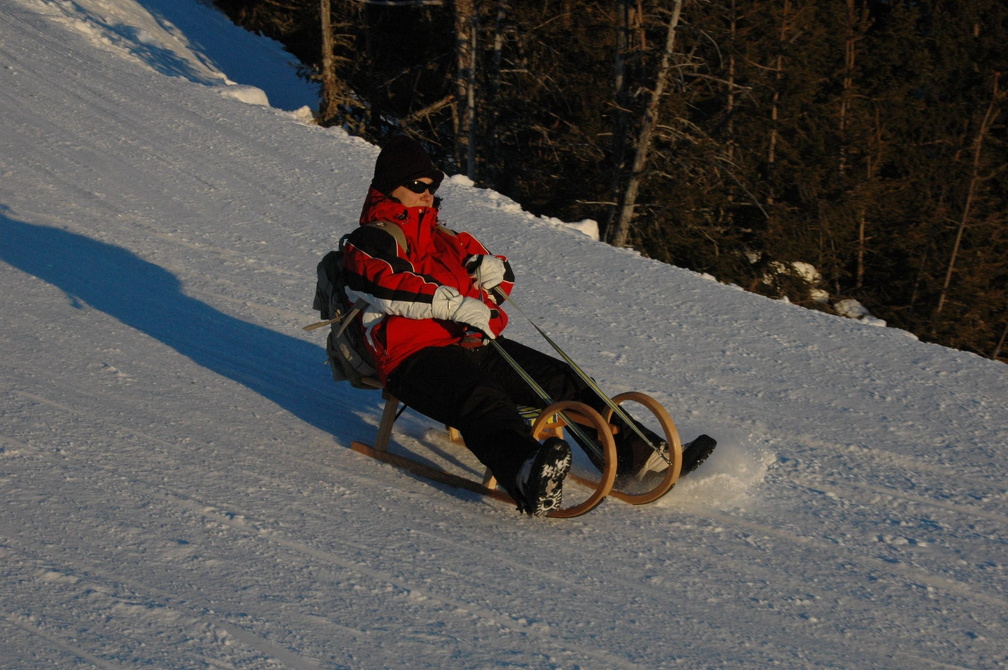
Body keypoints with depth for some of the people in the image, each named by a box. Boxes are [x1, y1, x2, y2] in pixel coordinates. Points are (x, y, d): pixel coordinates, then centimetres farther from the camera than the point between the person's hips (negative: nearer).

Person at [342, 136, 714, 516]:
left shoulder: (443, 239, 32)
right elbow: (387, 285, -12)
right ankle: (528, 477, -67)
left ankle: (644, 455, -15)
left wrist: (490, 268, 10)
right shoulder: (369, 241, 10)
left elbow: (502, 278, 36)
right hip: (416, 354, -8)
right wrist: (455, 303, -20)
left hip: (477, 346, 8)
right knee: (482, 400, -38)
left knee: (562, 381, -9)